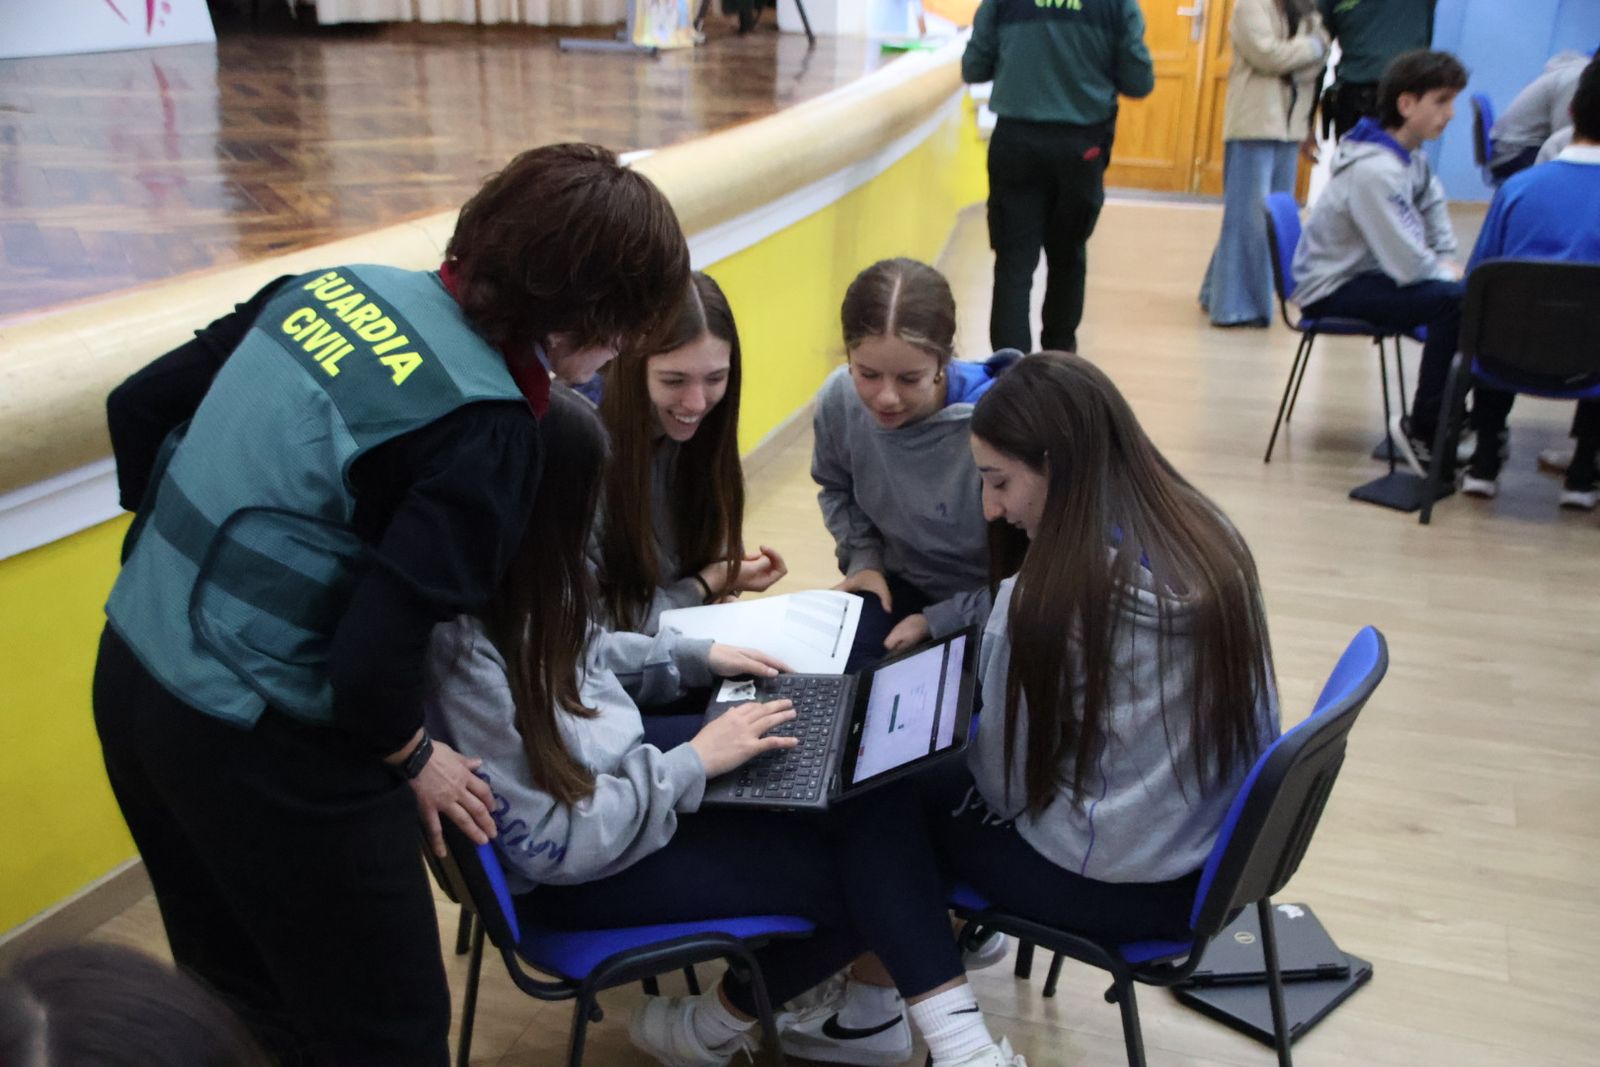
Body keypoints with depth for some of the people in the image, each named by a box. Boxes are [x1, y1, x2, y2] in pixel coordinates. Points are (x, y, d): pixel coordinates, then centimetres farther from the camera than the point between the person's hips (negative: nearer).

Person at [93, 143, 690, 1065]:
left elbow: (141, 406, 8)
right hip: (260, 748, -8)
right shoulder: (485, 432, -21)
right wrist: (413, 757, -3)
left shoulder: (339, 286, 1)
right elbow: (375, 661, -23)